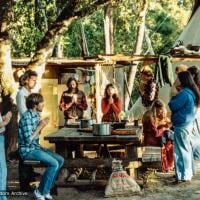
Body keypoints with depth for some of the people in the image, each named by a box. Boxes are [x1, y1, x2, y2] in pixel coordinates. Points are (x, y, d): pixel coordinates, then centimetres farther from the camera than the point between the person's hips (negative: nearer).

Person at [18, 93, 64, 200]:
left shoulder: (36, 115, 8)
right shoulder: (27, 117, -19)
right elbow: (28, 139, -24)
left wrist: (42, 125, 0)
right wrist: (40, 126, -18)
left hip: (36, 147, 9)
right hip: (28, 150, -9)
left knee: (60, 160, 0)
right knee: (54, 164, -20)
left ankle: (46, 189, 6)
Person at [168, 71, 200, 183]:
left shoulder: (184, 93, -21)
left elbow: (173, 106, -19)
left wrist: (173, 98, 0)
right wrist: (178, 94, 4)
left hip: (182, 125, -10)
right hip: (188, 123, 10)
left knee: (182, 150, -4)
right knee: (187, 148, 18)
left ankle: (184, 176, -1)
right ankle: (189, 172, 28)